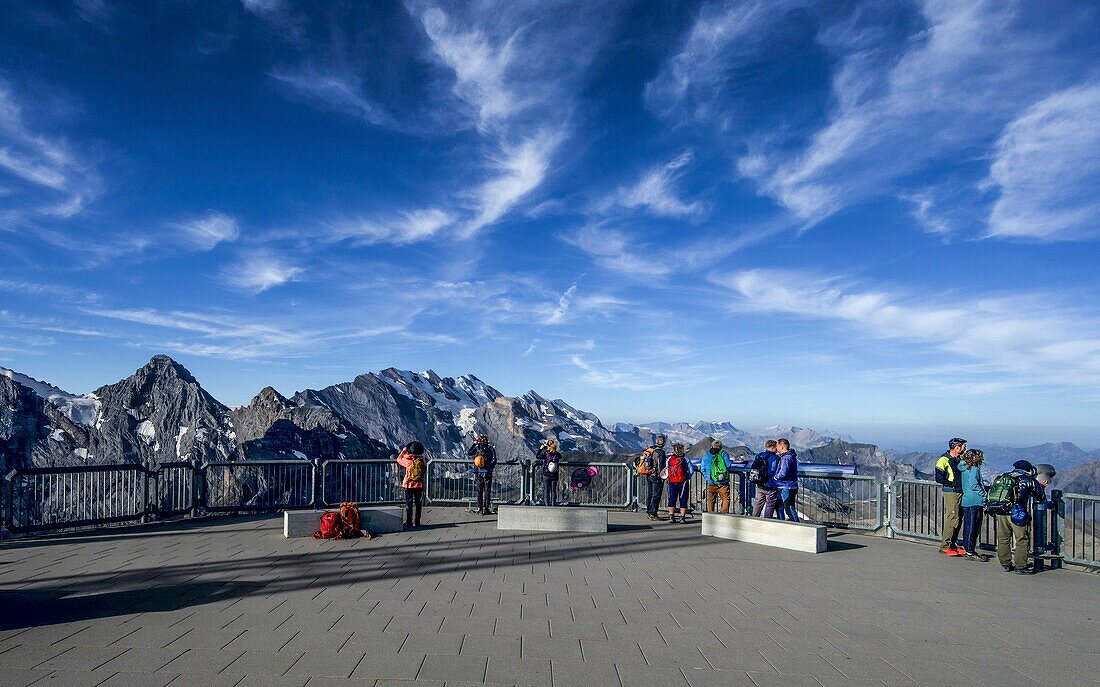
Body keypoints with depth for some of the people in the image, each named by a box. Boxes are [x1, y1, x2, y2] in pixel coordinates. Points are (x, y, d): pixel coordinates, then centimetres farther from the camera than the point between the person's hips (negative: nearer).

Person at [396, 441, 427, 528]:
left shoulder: (408, 460, -14)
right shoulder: (423, 460, -7)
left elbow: (399, 459, 4)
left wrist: (403, 451, 13)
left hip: (409, 485, -3)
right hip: (419, 485, 3)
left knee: (409, 504, 5)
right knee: (418, 504, 12)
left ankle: (409, 523, 6)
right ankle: (417, 522, 16)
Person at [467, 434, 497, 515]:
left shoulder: (477, 448, -2)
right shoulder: (490, 448, -6)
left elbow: (468, 452, 13)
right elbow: (494, 460, -7)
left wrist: (474, 444, 13)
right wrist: (491, 468, 7)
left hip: (478, 473, 2)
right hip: (487, 473, -2)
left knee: (479, 491, 11)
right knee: (487, 490, 3)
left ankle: (480, 508, 12)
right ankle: (486, 509, 0)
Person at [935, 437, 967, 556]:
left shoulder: (960, 459, 13)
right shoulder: (944, 460, -9)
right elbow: (939, 478, -14)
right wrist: (953, 484, -15)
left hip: (960, 492, 8)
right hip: (950, 493, -8)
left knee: (958, 518, 10)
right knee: (952, 518, -10)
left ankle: (952, 544, 19)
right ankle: (944, 546, -4)